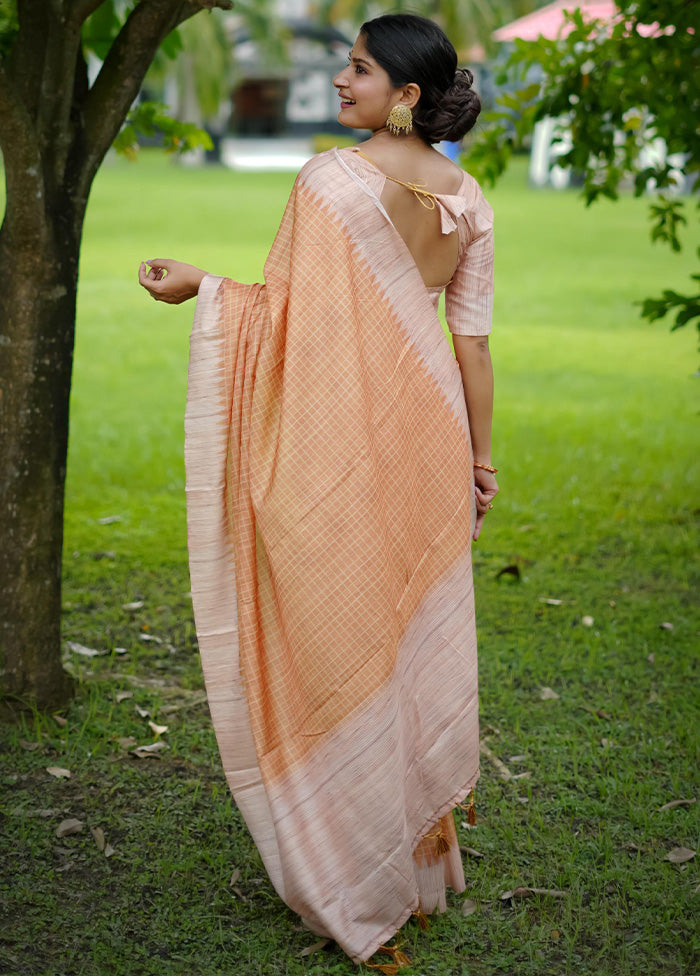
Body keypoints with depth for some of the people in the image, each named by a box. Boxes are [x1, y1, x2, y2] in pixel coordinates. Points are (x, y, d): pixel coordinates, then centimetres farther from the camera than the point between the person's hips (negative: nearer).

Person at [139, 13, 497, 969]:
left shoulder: (332, 179, -14)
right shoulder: (467, 198, 4)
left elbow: (288, 308, -15)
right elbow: (474, 336, 6)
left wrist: (201, 284, -2)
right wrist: (482, 454, 11)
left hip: (346, 429, -6)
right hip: (428, 424, 6)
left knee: (343, 631, 5)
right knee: (421, 627, 15)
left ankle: (361, 878, 15)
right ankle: (423, 860, 27)